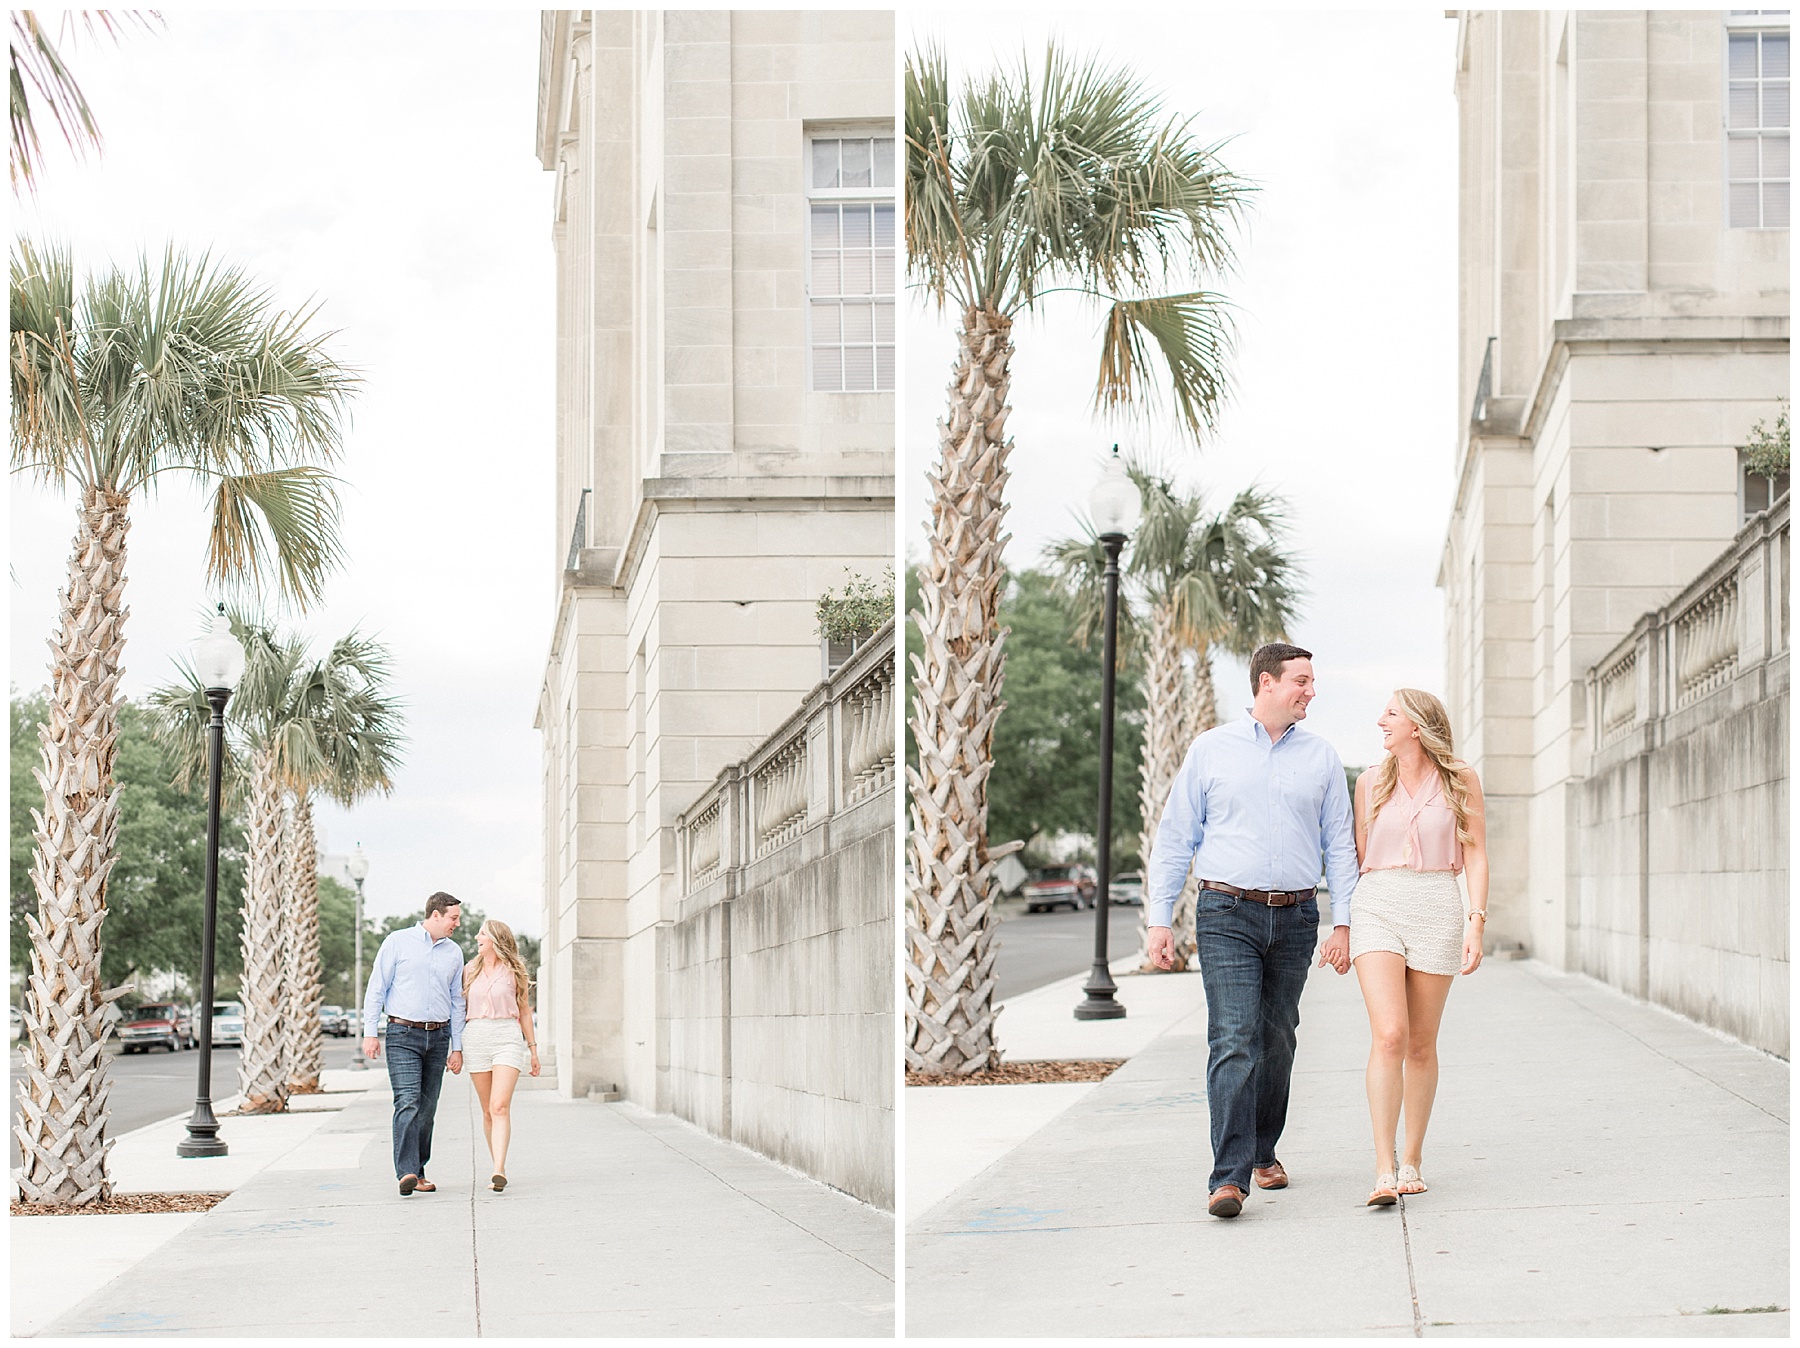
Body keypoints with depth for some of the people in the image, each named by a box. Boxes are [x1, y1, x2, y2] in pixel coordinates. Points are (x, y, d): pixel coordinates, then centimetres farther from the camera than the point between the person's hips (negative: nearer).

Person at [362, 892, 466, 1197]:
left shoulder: (453, 953, 12)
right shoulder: (398, 942, -1)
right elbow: (376, 988, 0)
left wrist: (457, 1047, 12)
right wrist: (369, 1033, -6)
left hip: (438, 1036, 5)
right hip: (403, 1035, -5)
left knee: (427, 1107, 5)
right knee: (408, 1102, -15)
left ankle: (419, 1172, 12)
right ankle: (406, 1173, -23)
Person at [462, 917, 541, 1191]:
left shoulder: (513, 971, 5)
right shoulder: (471, 971, 13)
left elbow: (524, 1011, 12)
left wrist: (533, 1049, 12)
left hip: (508, 1037, -3)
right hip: (476, 1037, 3)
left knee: (500, 1107, -17)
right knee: (488, 1111, 6)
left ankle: (499, 1171, -27)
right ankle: (498, 1169, 15)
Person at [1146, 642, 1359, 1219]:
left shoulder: (1321, 758, 10)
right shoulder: (1211, 750, 4)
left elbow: (1339, 846, 11)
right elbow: (1175, 839, 6)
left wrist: (1342, 923, 1)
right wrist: (1159, 919, 0)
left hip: (1295, 917, 3)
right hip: (1227, 916, -3)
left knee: (1277, 1043, 11)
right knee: (1234, 1042, -13)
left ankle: (1263, 1151, 29)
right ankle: (1229, 1177, -18)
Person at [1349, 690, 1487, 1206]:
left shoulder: (1460, 781, 5)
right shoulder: (1372, 781, 11)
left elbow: (1475, 858, 4)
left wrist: (1476, 922, -7)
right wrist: (1344, 926, 20)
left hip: (1437, 910, 0)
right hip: (1377, 907, 0)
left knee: (1421, 1045, 6)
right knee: (1388, 1036, -15)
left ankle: (1412, 1159, 21)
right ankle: (1384, 1170, -19)